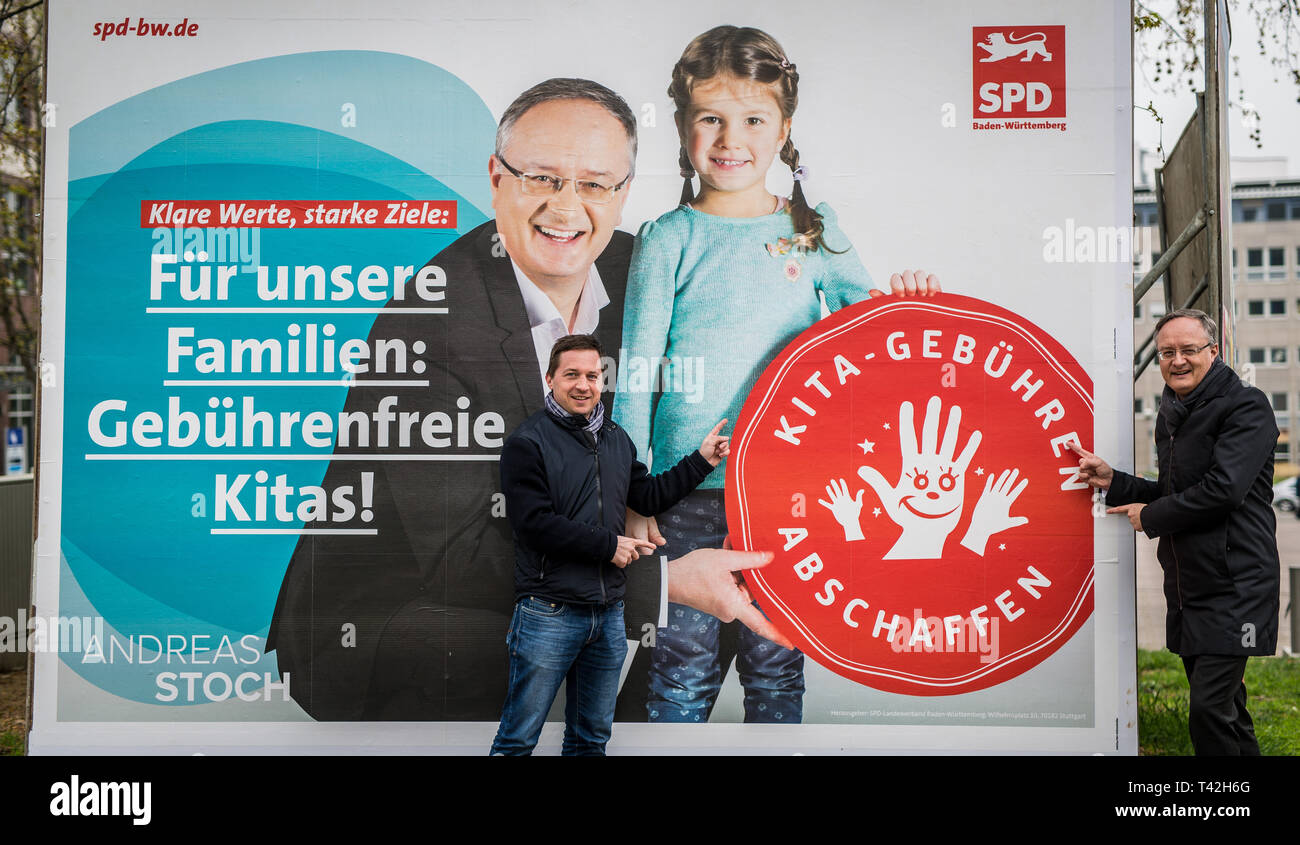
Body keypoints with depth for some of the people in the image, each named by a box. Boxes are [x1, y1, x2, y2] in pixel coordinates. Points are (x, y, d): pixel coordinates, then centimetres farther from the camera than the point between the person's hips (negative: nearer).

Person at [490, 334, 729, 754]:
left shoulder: (617, 439, 14)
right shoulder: (528, 441, -8)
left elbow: (648, 496, 23)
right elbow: (534, 523, -17)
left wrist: (701, 460, 19)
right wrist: (608, 545, -13)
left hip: (608, 612, 7)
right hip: (548, 613, -6)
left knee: (592, 737, 17)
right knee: (518, 738, 0)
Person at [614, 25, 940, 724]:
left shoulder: (814, 229, 9)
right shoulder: (668, 240, 2)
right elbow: (637, 373, 0)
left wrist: (898, 299, -14)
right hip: (690, 490, -1)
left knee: (775, 664, 9)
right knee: (685, 666, 5)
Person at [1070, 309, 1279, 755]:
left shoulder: (1245, 406, -10)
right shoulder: (1171, 416, 16)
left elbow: (1222, 489, -22)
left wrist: (1150, 516, -9)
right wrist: (1112, 481, 9)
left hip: (1234, 587, -8)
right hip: (1188, 585, 9)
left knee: (1209, 708, -13)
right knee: (1222, 706, 16)